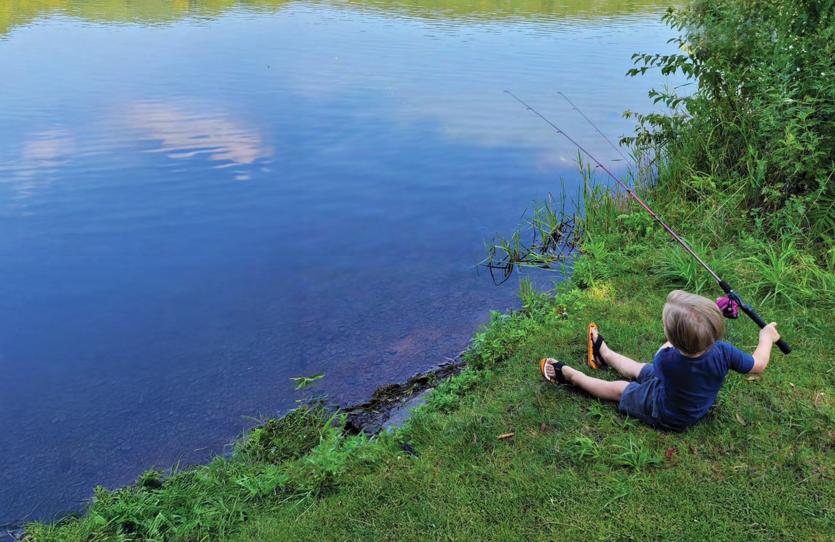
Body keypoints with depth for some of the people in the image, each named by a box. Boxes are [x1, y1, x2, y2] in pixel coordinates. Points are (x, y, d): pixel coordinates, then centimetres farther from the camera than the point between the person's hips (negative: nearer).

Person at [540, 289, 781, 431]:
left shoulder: (667, 360, -40)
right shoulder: (723, 353, -34)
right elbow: (759, 364, -14)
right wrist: (767, 338, 2)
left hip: (666, 417, -5)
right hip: (698, 408, 5)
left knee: (619, 389, 15)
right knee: (639, 369, 24)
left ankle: (568, 374, 33)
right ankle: (604, 354, 48)